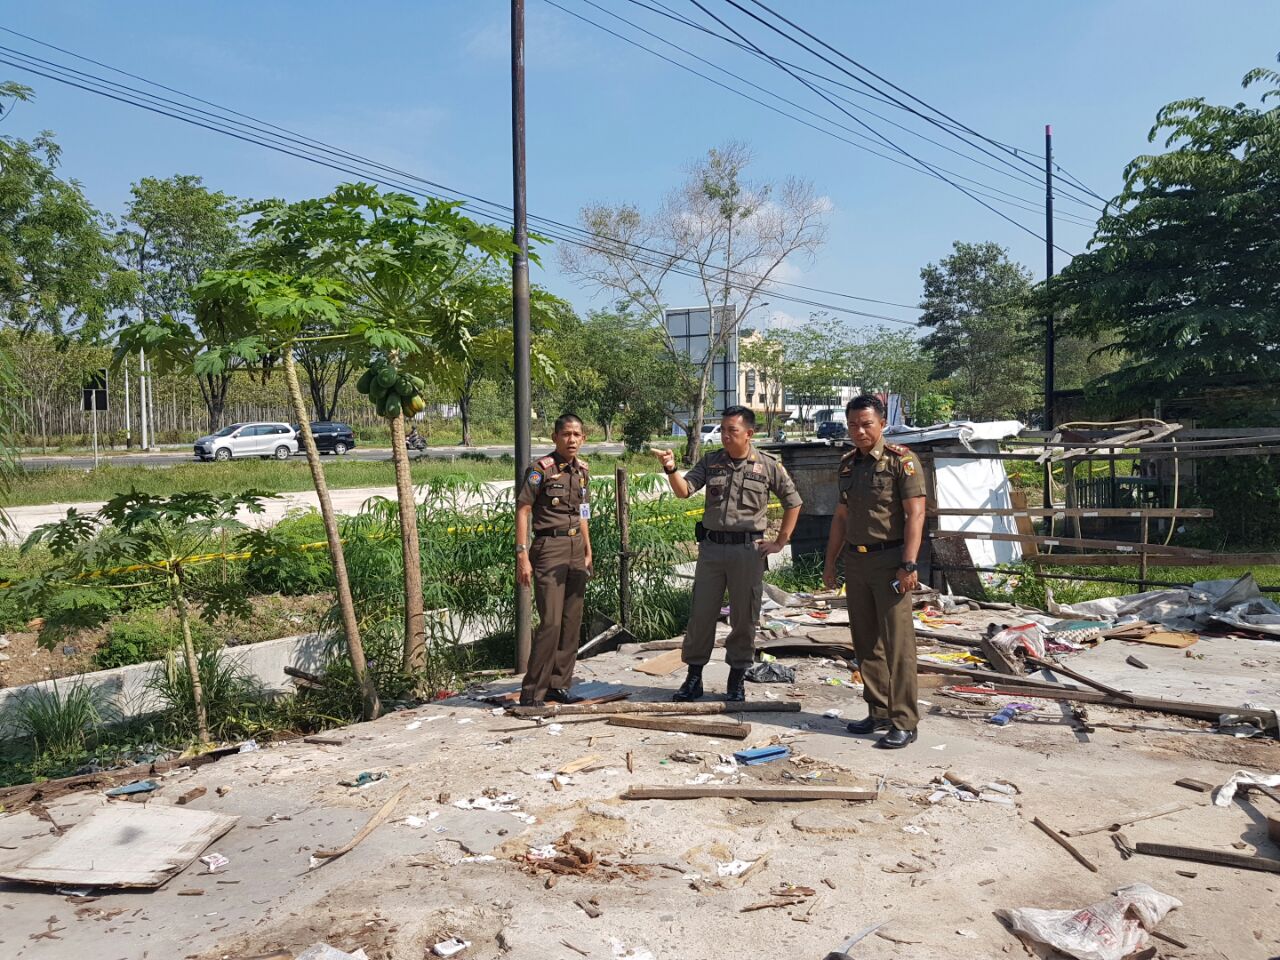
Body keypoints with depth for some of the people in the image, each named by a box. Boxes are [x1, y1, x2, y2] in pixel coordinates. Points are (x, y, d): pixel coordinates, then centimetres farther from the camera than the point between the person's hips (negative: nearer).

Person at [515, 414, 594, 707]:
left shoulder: (582, 471, 13)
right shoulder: (541, 469, -8)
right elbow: (523, 510, -10)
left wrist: (588, 552, 19)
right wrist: (522, 556, -16)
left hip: (576, 549, 7)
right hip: (549, 548, -7)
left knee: (572, 623, 8)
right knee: (551, 622, -11)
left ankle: (559, 685, 19)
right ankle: (532, 692, -2)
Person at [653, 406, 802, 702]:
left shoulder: (768, 465, 0)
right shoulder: (710, 462, 5)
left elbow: (793, 502, 9)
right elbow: (683, 491, -6)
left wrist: (780, 542, 5)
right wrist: (671, 469, -25)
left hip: (748, 549, -2)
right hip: (711, 547, 2)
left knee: (744, 617, 6)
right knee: (701, 614, 5)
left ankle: (737, 680, 20)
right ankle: (693, 677, 17)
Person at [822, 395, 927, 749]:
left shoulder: (901, 460, -7)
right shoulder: (847, 464, 13)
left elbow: (915, 514, -12)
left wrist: (908, 565, -19)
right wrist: (830, 562, 17)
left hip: (889, 560, -7)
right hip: (855, 561, 7)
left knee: (897, 643, -5)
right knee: (866, 643, 11)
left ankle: (904, 722, 2)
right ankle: (879, 713, 22)